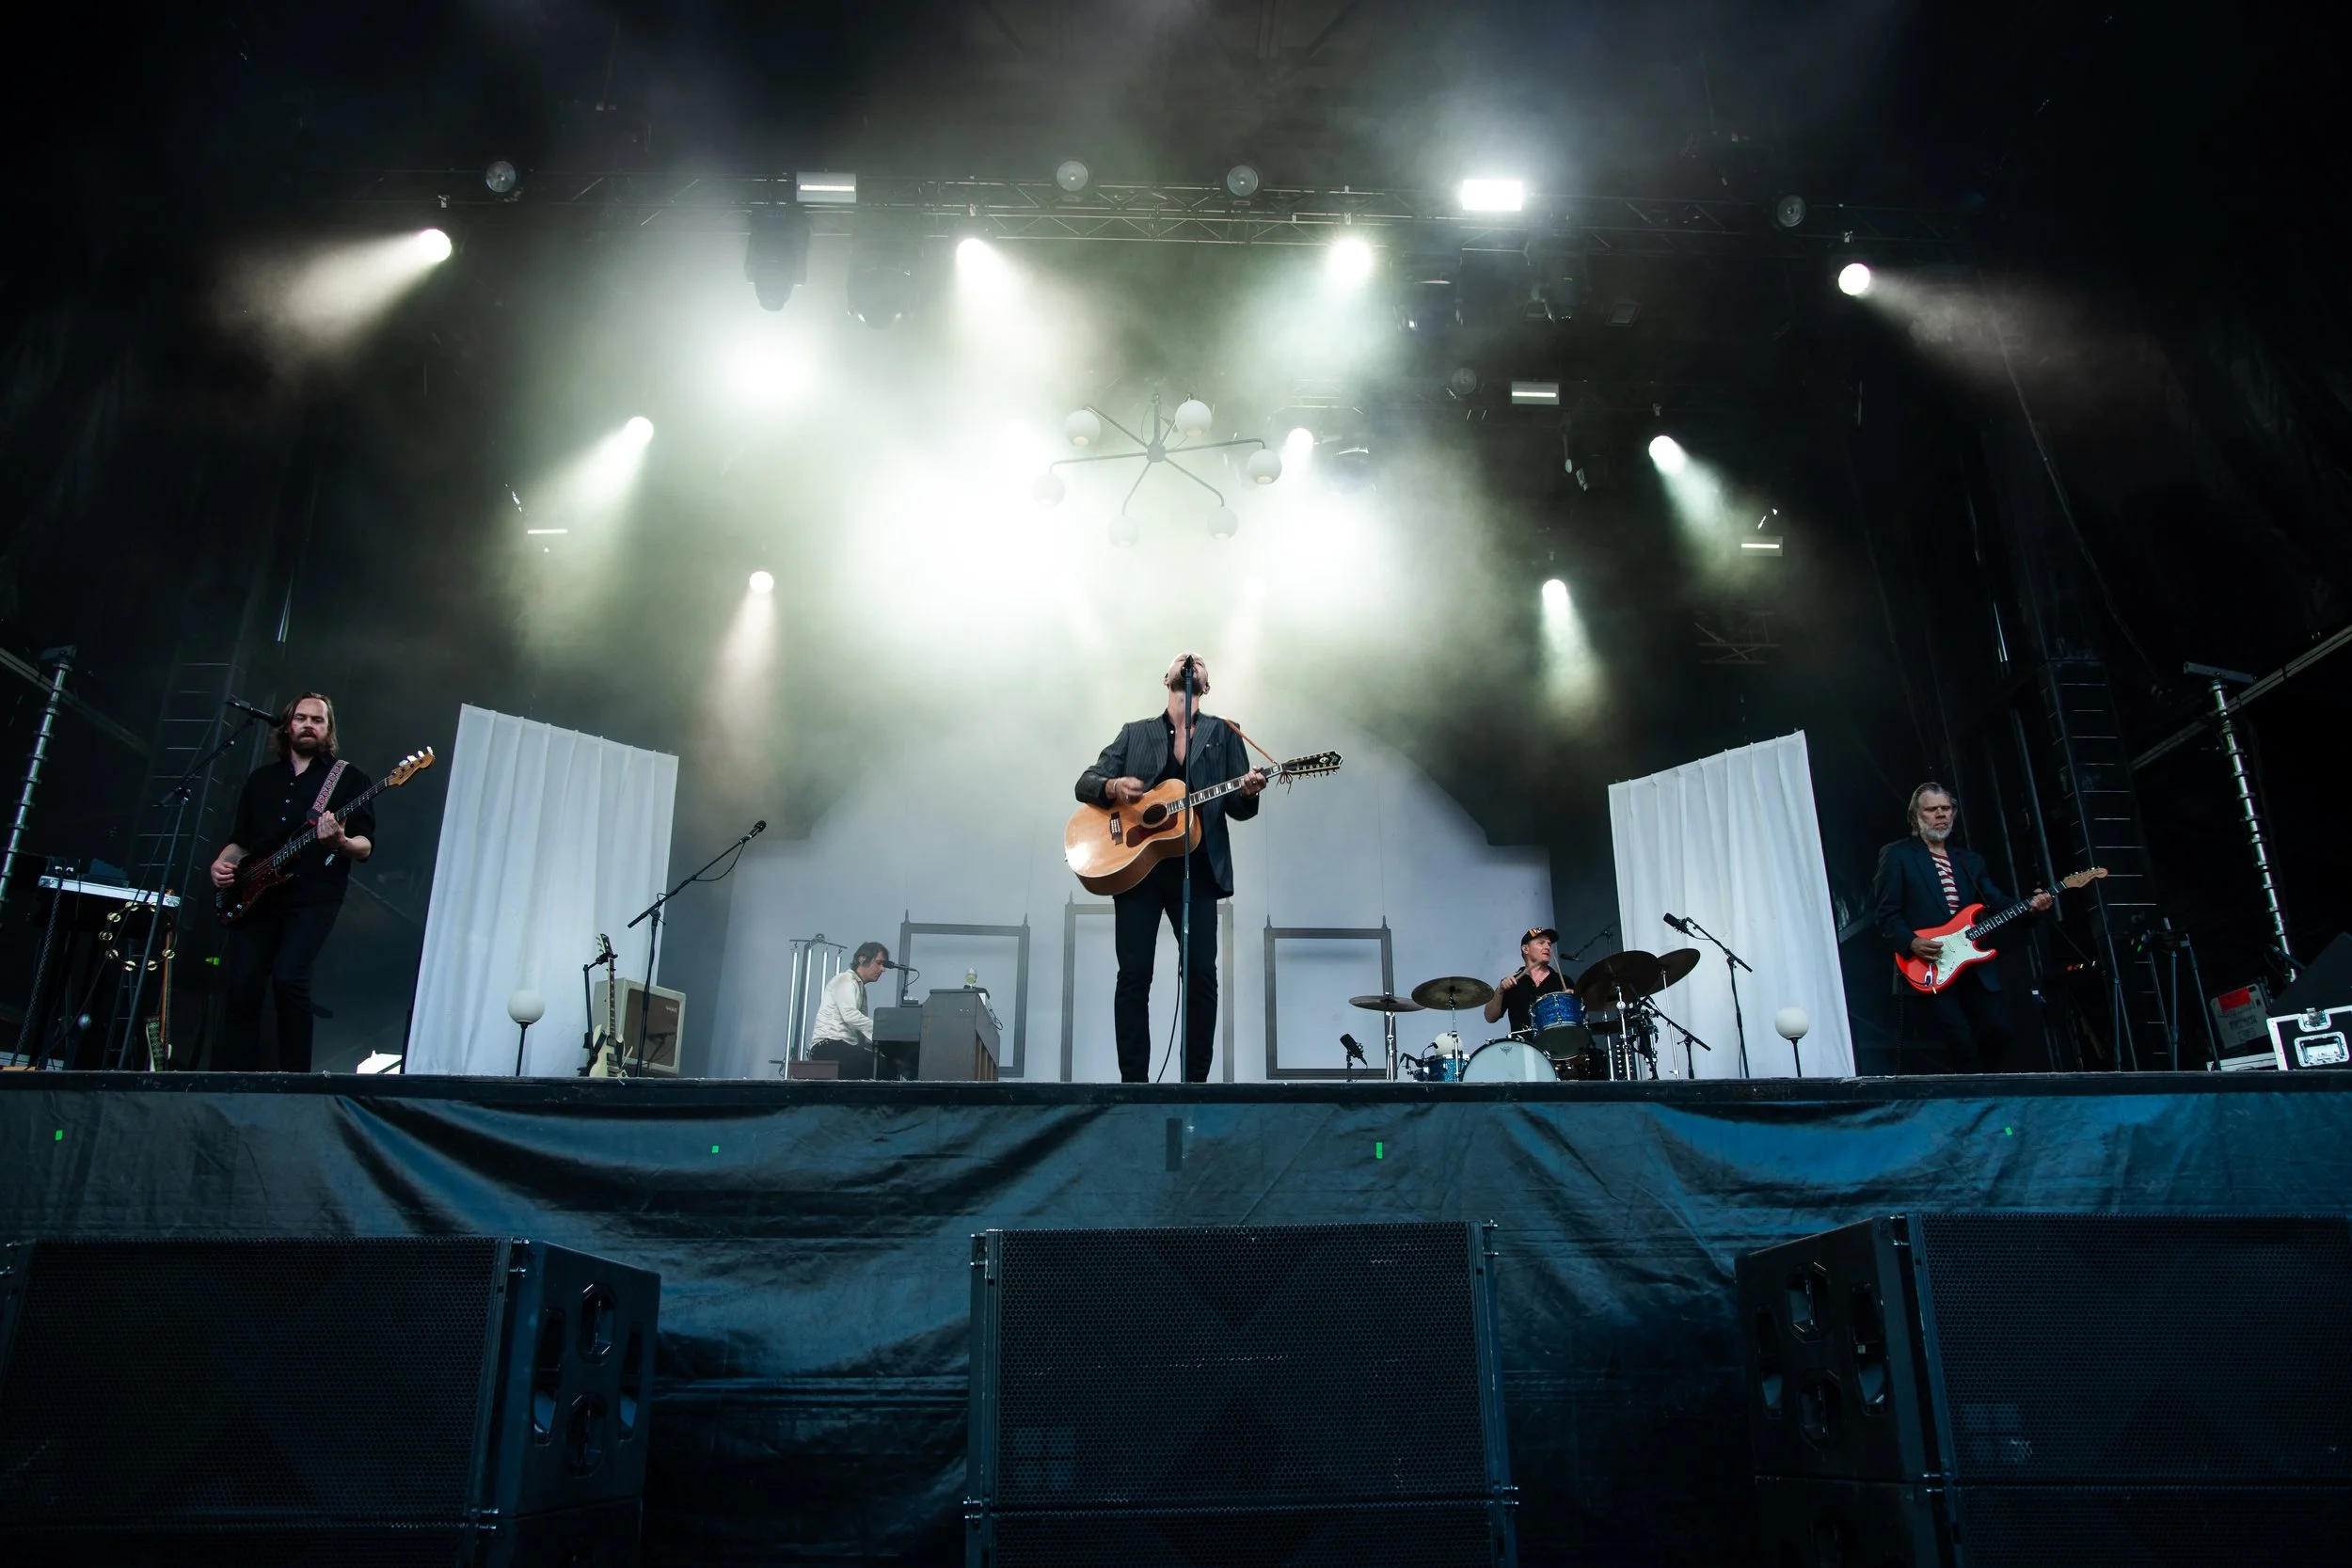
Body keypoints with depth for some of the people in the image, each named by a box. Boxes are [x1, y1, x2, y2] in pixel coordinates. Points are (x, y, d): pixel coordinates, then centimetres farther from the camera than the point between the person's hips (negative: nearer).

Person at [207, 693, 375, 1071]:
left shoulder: (349, 779, 6)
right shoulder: (261, 779, 20)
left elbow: (366, 846, -3)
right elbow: (239, 840, 25)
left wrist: (340, 843, -24)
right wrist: (221, 864, 4)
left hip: (314, 899, -5)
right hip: (257, 896, 5)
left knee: (288, 976, -21)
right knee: (240, 985, -4)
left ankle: (295, 1078, -11)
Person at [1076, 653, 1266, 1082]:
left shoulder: (1223, 733, 13)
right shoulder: (1135, 733, 15)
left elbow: (1237, 809, 8)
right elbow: (1085, 784, 10)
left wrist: (1249, 792, -16)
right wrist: (1114, 786, -13)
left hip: (1197, 868, 0)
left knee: (1203, 974, -7)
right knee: (1134, 975, -4)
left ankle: (1196, 1078, 2)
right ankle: (1134, 1080, 0)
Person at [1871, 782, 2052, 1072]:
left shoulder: (1971, 860, 22)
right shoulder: (1896, 855, 4)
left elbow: (1997, 902, 11)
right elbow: (1887, 916, -3)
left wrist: (2031, 906, -8)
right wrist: (1911, 942, -19)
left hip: (1975, 968, 6)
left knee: (2000, 1031, -5)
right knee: (1962, 1040, -18)